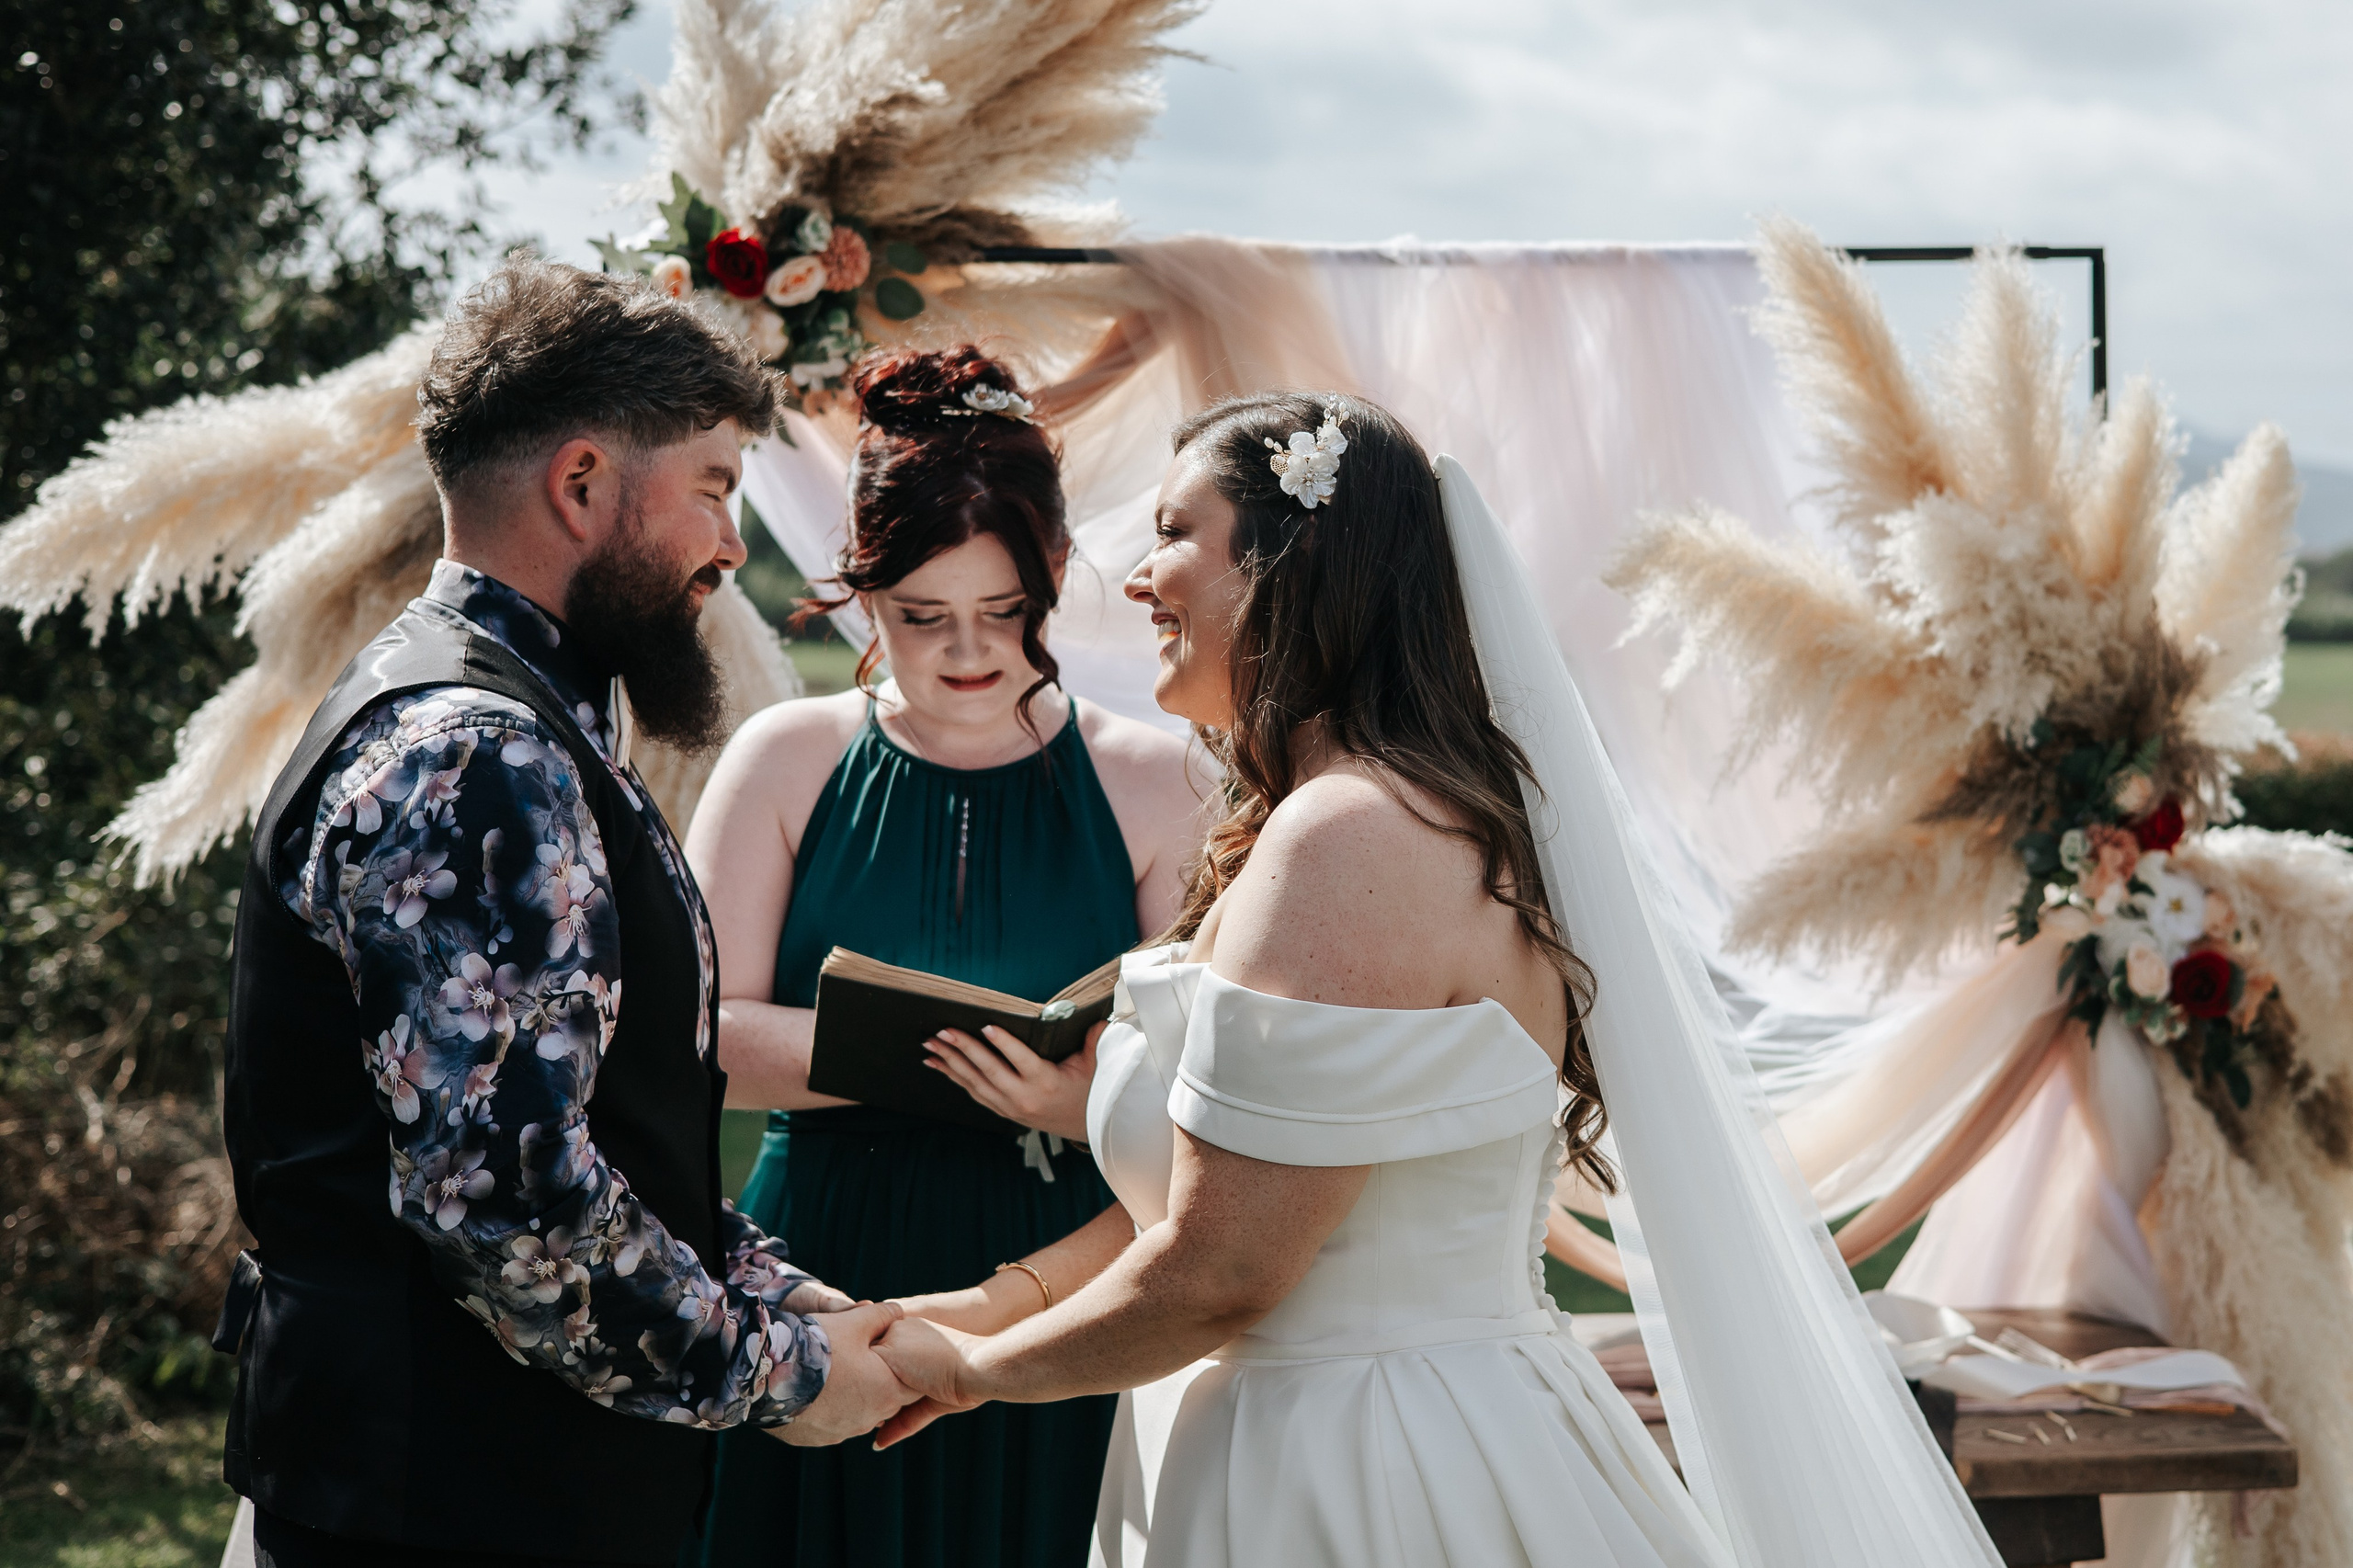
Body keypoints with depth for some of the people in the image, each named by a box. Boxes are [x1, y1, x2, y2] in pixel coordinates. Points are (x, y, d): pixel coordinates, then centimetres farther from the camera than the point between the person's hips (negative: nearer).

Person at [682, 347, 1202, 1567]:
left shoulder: (1144, 781, 3)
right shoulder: (788, 760, 4)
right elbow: (700, 1037, -5)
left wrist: (1085, 1098, -24)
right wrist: (938, 1052, -18)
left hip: (1062, 1318, 0)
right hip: (820, 1305, 0)